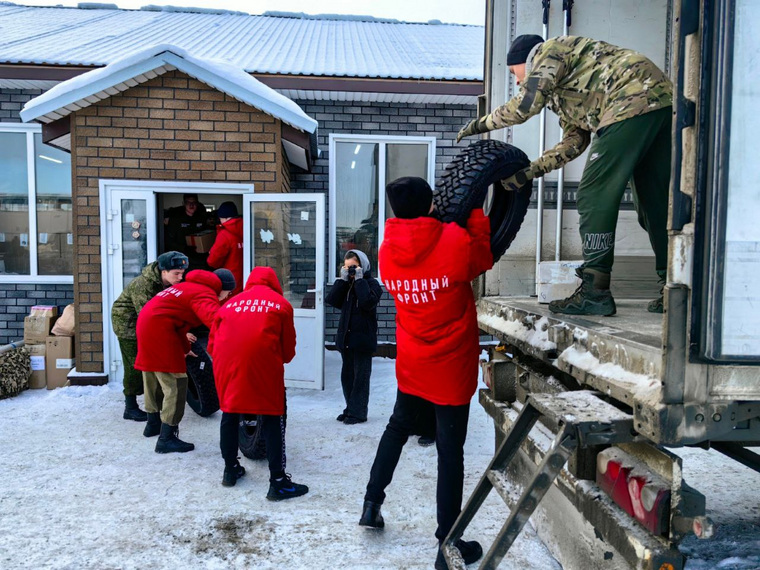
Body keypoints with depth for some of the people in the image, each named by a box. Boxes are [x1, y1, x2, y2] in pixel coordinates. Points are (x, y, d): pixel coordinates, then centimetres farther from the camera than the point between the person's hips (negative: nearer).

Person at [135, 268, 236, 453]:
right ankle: (166, 438, -3)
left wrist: (184, 348, 35)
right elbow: (214, 319, -35)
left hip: (146, 320, 11)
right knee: (175, 383, -6)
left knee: (153, 377, 24)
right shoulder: (206, 295, -12)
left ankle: (153, 423, 41)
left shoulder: (190, 287, 19)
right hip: (159, 328, -11)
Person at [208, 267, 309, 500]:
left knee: (229, 413, 22)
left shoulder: (229, 303, 24)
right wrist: (282, 360, 36)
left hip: (226, 361, 4)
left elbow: (212, 343, 22)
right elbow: (288, 346, 15)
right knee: (273, 419, 7)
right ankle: (278, 482, 8)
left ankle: (230, 470, 35)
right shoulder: (281, 304, 16)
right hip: (263, 361, -3)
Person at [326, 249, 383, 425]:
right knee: (347, 374, 13)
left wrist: (359, 280, -17)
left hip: (363, 338, -6)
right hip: (346, 336, 7)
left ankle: (357, 412, 5)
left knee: (361, 376, 0)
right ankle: (351, 408, 24)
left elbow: (368, 302, -25)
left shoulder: (371, 283, -5)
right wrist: (343, 279, -7)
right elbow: (332, 300, -3)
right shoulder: (345, 283, 12)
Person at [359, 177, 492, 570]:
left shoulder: (387, 250, -4)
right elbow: (484, 258, 3)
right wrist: (475, 214, 11)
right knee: (450, 452, 5)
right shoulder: (456, 241, -17)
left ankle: (372, 501, 34)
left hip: (411, 363, 5)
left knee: (398, 426, 26)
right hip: (451, 365, -4)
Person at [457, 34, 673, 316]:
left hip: (634, 101, -10)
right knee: (655, 202, 11)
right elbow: (575, 140, 23)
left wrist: (479, 124, 4)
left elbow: (525, 105, -9)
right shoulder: (564, 86, 31)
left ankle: (595, 293, -9)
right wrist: (528, 172, 19)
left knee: (594, 196, -10)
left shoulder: (550, 50, 5)